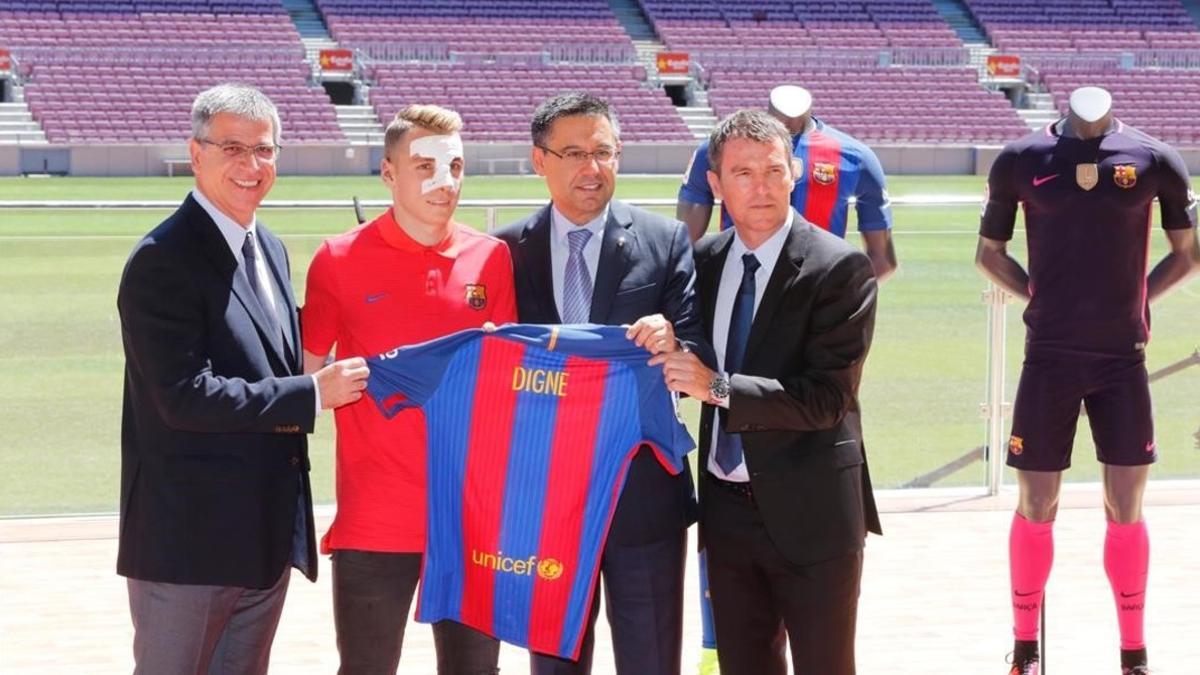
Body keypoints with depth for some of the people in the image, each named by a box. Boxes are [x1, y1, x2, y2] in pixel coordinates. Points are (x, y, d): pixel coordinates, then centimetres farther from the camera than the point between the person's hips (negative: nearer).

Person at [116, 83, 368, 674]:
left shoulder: (268, 249, 13)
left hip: (267, 531, 8)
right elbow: (186, 397, -23)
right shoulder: (163, 260, -15)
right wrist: (313, 394, -19)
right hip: (189, 535, -8)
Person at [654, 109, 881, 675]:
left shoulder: (841, 268, -12)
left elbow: (828, 398, -19)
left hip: (808, 512, -6)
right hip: (727, 507, 6)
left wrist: (717, 387, -24)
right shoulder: (705, 261, 7)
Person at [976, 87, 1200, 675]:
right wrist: (1040, 295, 0)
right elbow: (990, 252, 10)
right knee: (1036, 507, 4)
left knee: (1126, 509, 2)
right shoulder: (1021, 160, -4)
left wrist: (1136, 296, 1)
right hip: (1049, 356, 0)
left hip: (1124, 357, 0)